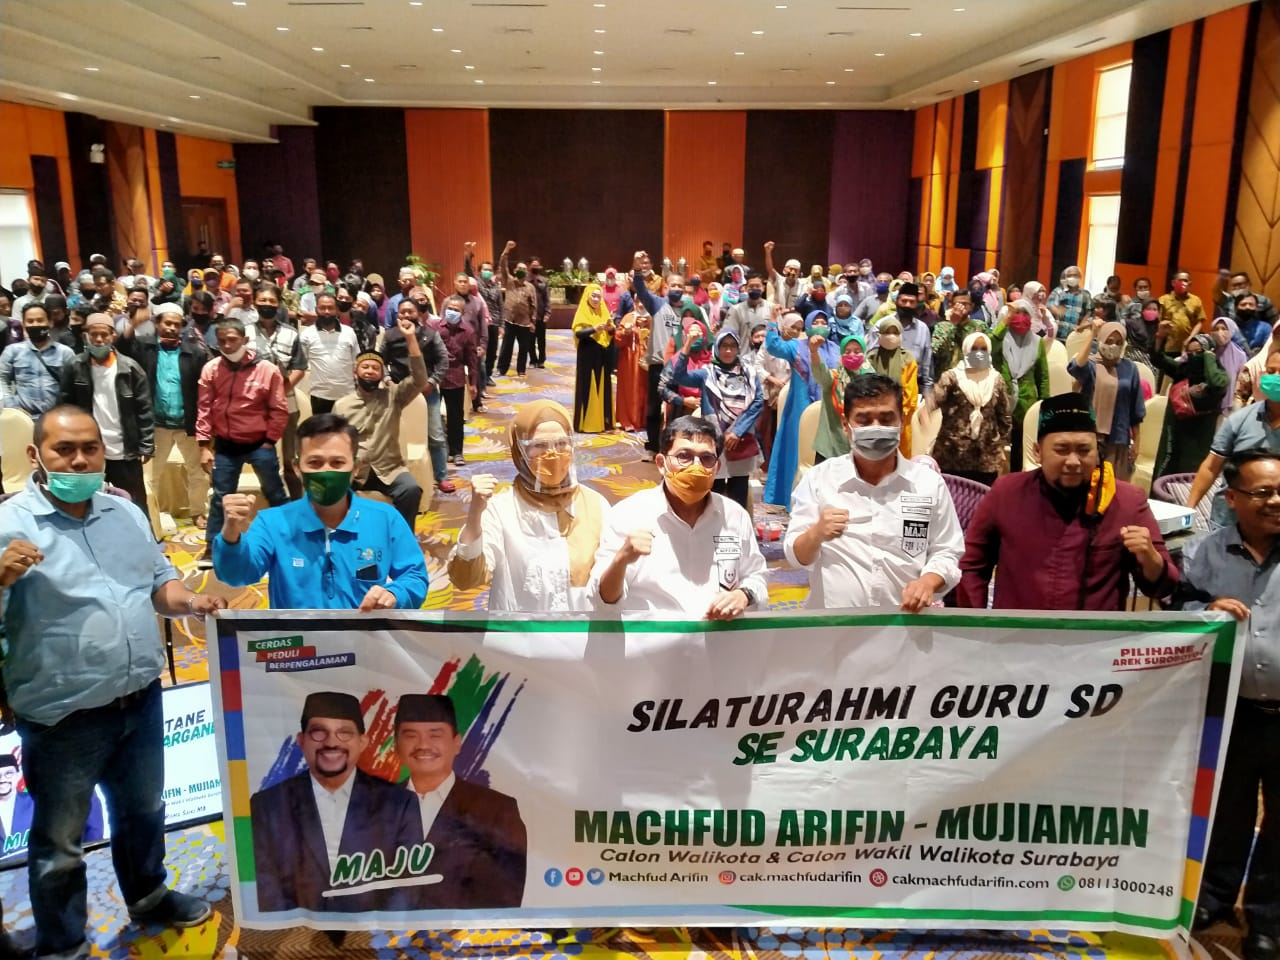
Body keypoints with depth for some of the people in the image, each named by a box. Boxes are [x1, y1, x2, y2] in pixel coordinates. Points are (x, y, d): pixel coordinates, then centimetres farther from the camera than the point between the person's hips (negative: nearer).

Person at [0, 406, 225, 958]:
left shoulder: (127, 514, 5)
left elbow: (159, 583, 13)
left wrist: (189, 602, -7)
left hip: (140, 699, 6)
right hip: (63, 715, -6)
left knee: (144, 809, 25)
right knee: (59, 841, 13)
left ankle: (148, 896, 49)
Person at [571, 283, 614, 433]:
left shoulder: (604, 312, 12)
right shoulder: (582, 313, -5)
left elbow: (612, 334, 7)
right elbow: (578, 333, -17)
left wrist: (610, 328, -15)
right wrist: (595, 328, -28)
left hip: (602, 356, 6)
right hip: (587, 357, -6)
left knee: (603, 388, 7)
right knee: (588, 388, -4)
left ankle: (603, 421, 14)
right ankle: (586, 423, 1)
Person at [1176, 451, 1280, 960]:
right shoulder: (1203, 553, 0)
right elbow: (1176, 614, 2)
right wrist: (1207, 610, -17)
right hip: (1230, 710, 1)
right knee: (1226, 808, 18)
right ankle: (1215, 895, 39)